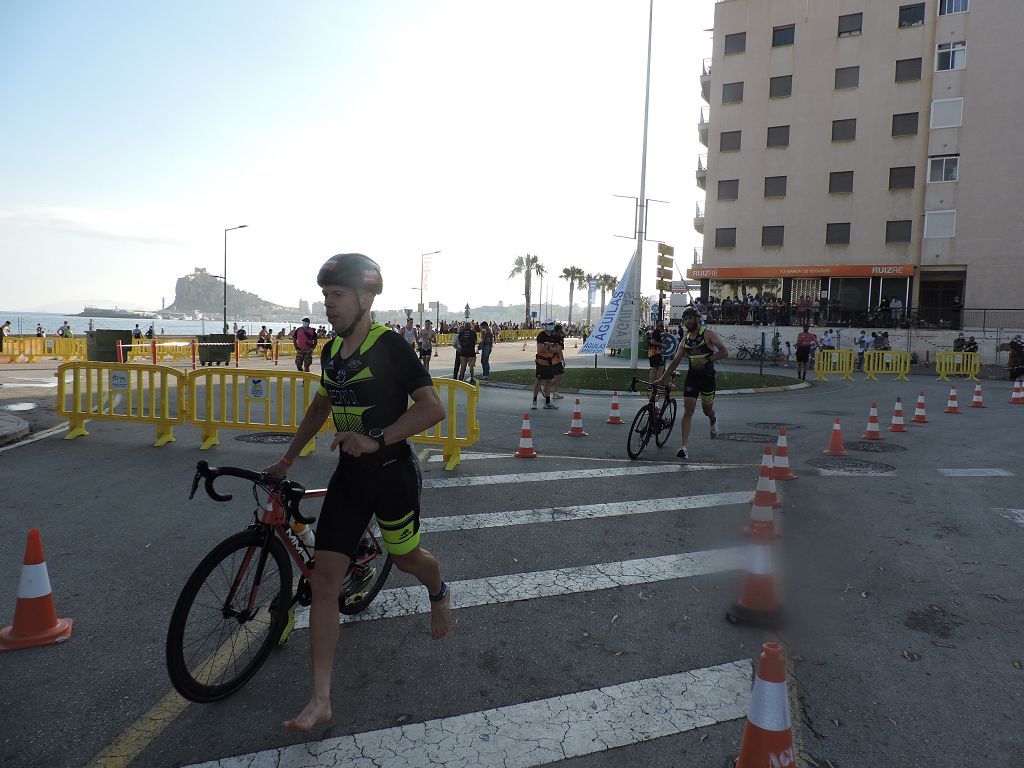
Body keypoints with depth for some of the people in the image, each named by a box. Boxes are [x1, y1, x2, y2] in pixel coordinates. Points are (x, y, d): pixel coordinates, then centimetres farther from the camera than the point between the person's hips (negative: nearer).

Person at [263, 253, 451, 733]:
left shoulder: (391, 346, -15)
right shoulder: (331, 350, 6)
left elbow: (433, 408, -20)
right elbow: (320, 407, 21)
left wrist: (376, 439, -28)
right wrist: (287, 460, 25)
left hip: (392, 472, -6)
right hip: (349, 475, 6)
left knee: (406, 559, 16)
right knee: (324, 582, 0)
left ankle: (439, 594, 54)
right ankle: (319, 701, 8)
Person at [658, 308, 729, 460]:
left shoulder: (708, 334, -7)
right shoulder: (685, 339, 7)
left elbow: (724, 351, -12)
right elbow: (675, 361, 12)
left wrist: (706, 359, -23)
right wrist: (662, 378, 8)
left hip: (707, 376, -3)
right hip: (692, 375, 3)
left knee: (707, 409, 12)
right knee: (688, 409, -9)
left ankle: (713, 421, 51)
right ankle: (685, 446, -14)